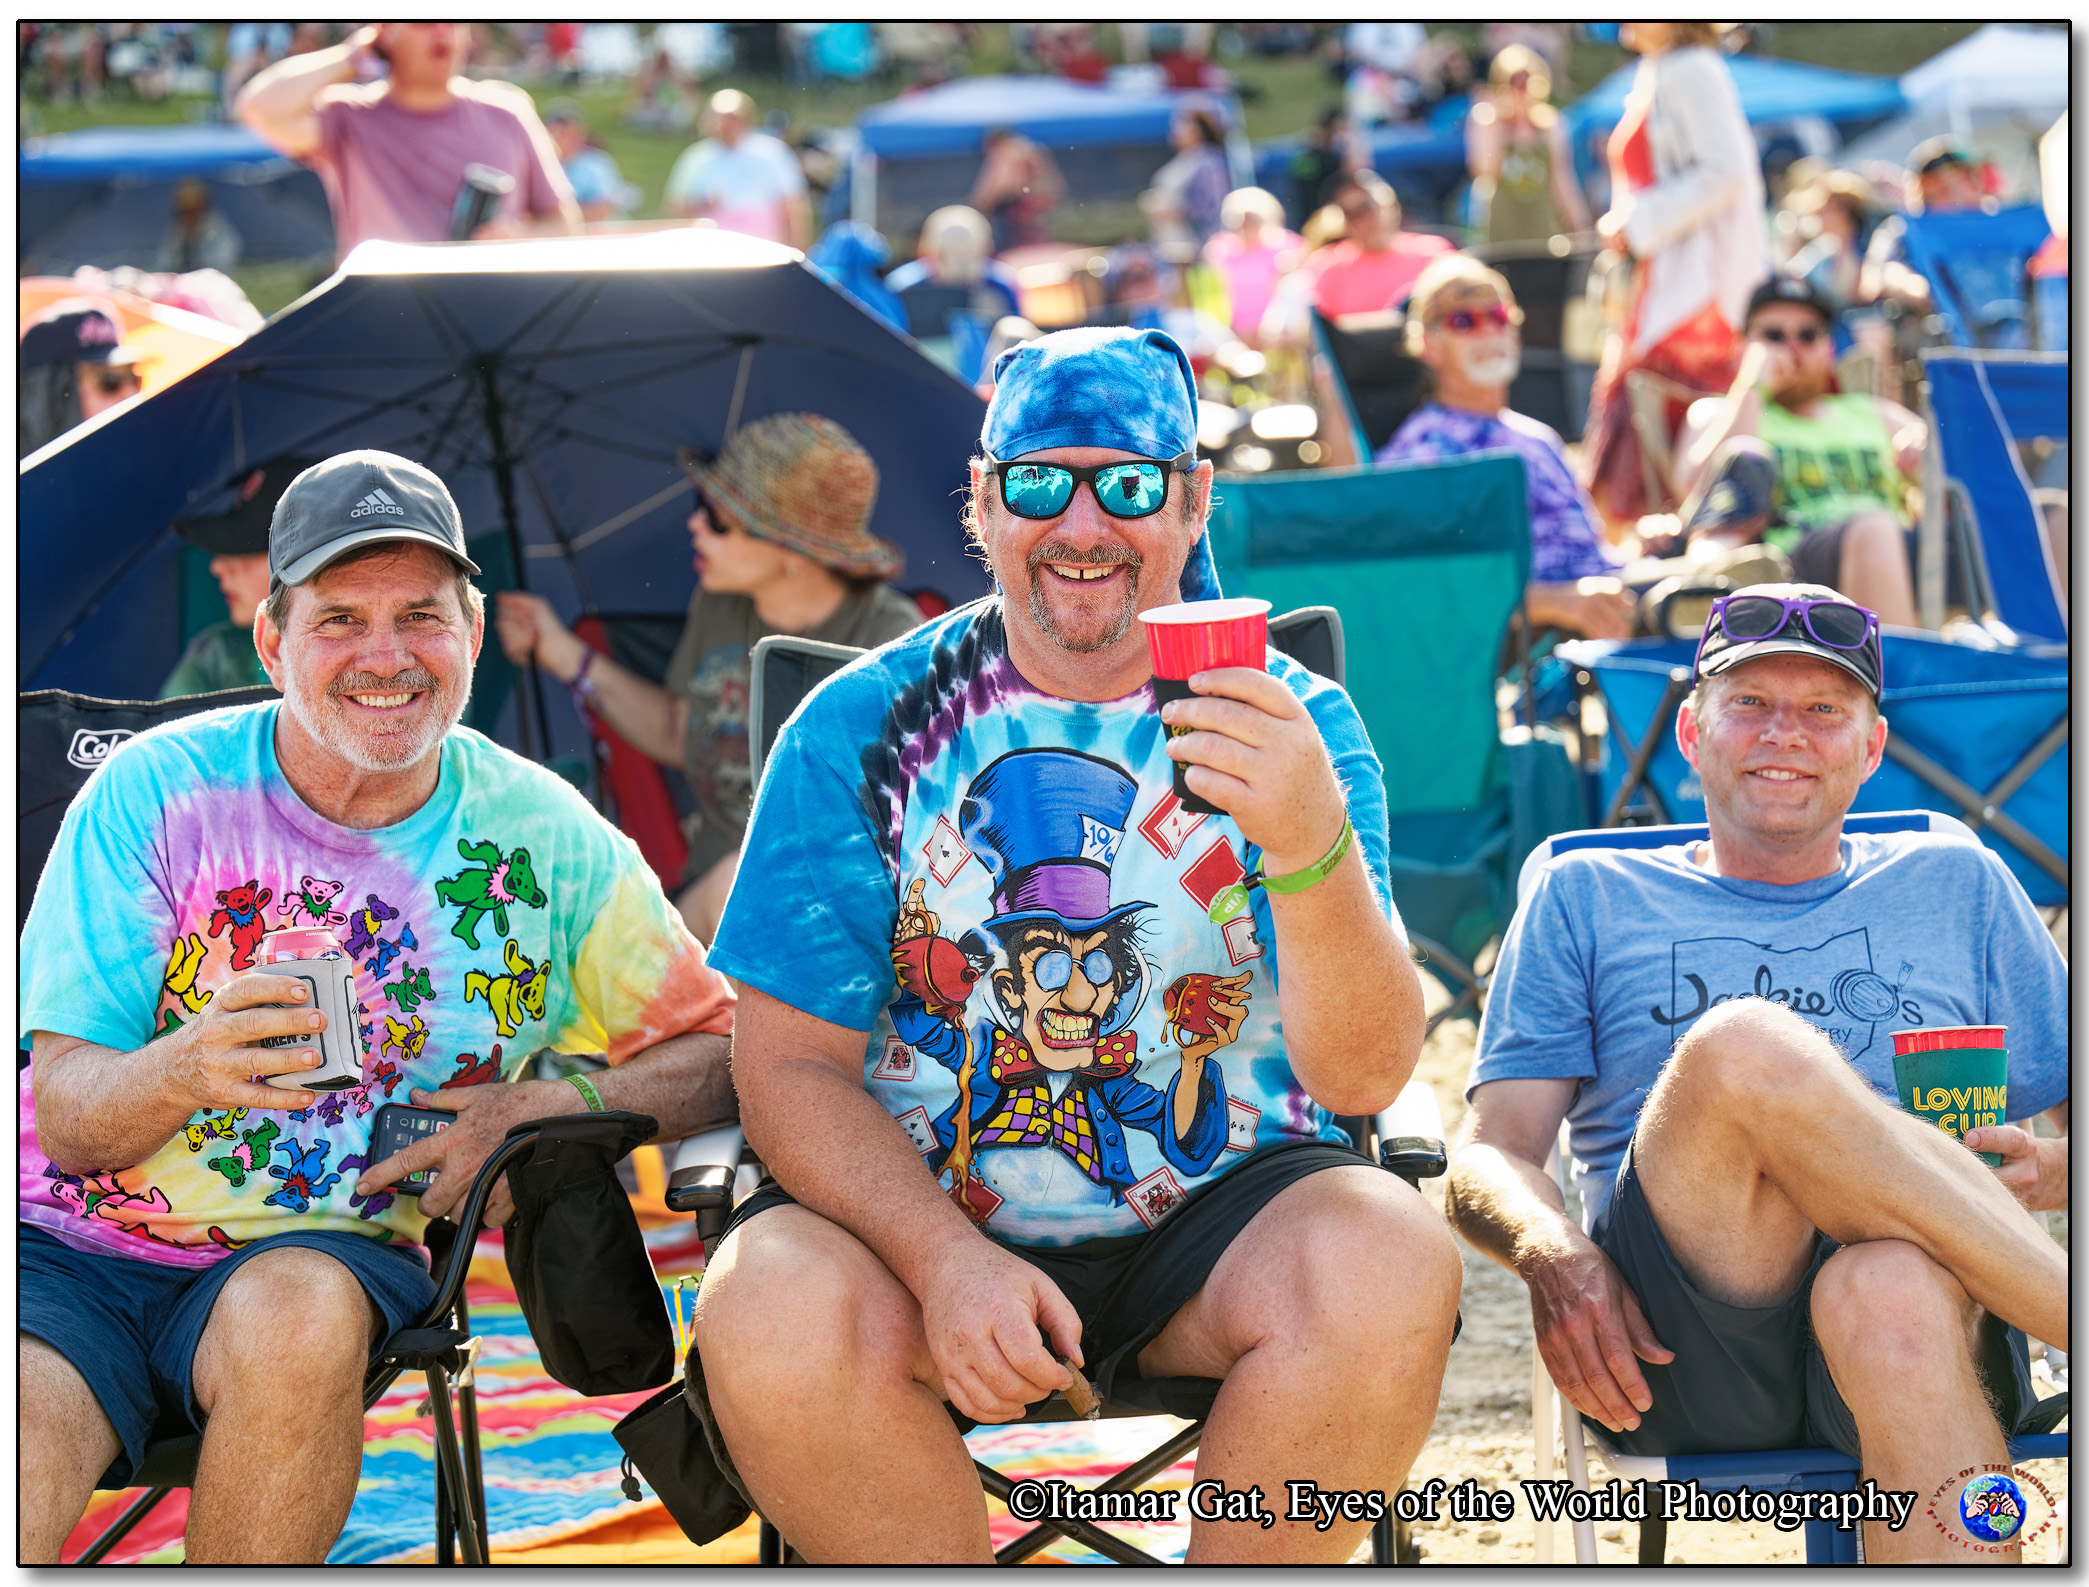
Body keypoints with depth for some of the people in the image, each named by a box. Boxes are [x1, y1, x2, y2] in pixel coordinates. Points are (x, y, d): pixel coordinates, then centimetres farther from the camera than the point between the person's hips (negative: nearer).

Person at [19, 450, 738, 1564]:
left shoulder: (540, 836, 2)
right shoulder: (156, 791, -3)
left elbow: (724, 1052, 6)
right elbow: (67, 1119, -5)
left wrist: (561, 1107, -14)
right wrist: (185, 1070, -29)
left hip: (334, 1251, 2)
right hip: (73, 1245, -2)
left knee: (298, 1314, -35)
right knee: (14, 1463, -34)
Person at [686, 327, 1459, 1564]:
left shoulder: (1294, 726, -1)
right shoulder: (861, 728, 0)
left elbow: (1365, 1078, -12)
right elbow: (791, 1067, -3)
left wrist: (1312, 844, -33)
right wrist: (946, 1262, -22)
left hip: (1216, 1214, 0)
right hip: (913, 1215, 0)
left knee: (1392, 1267, -30)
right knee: (769, 1321, -31)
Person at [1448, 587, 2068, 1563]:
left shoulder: (1959, 888, 29)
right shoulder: (1588, 898, 26)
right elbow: (1490, 1159, 16)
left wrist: (2046, 1169, 0)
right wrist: (1549, 1253, -9)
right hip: (1673, 1345, -1)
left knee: (1894, 1293, -40)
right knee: (1740, 1046, -33)